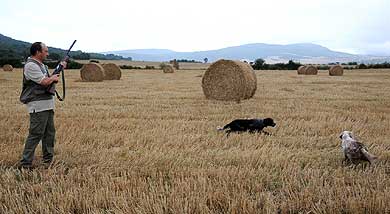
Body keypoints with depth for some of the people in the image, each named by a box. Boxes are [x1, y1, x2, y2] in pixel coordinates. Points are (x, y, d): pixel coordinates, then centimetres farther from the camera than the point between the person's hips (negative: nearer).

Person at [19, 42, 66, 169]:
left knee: (50, 133, 13)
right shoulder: (30, 65, -13)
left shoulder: (42, 65, 18)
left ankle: (48, 161, 23)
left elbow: (50, 79, 23)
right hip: (38, 106, -10)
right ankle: (25, 164, -6)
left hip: (48, 105, 10)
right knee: (36, 134, -10)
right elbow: (44, 82, -20)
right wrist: (53, 78, -1)